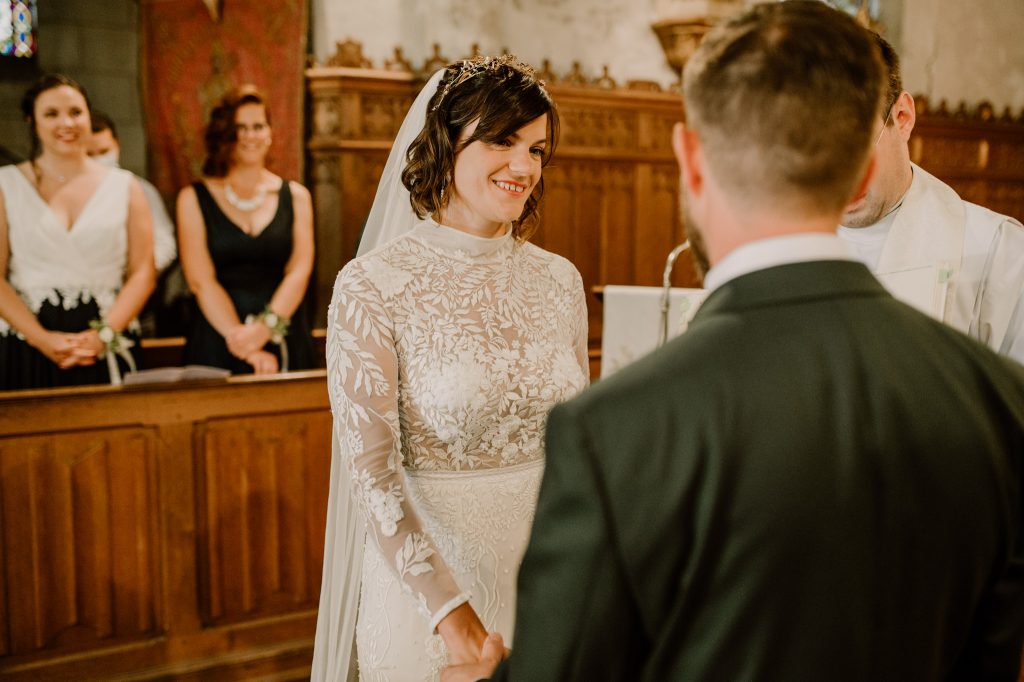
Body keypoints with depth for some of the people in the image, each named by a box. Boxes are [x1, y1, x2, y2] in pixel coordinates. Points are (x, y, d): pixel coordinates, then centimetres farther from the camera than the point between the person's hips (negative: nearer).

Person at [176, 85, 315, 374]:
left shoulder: (295, 196, 9)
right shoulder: (194, 199, 4)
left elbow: (299, 271, -3)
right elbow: (201, 280, -6)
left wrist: (265, 327, -20)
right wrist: (245, 345, -19)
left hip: (284, 342, 1)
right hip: (218, 344, -1)